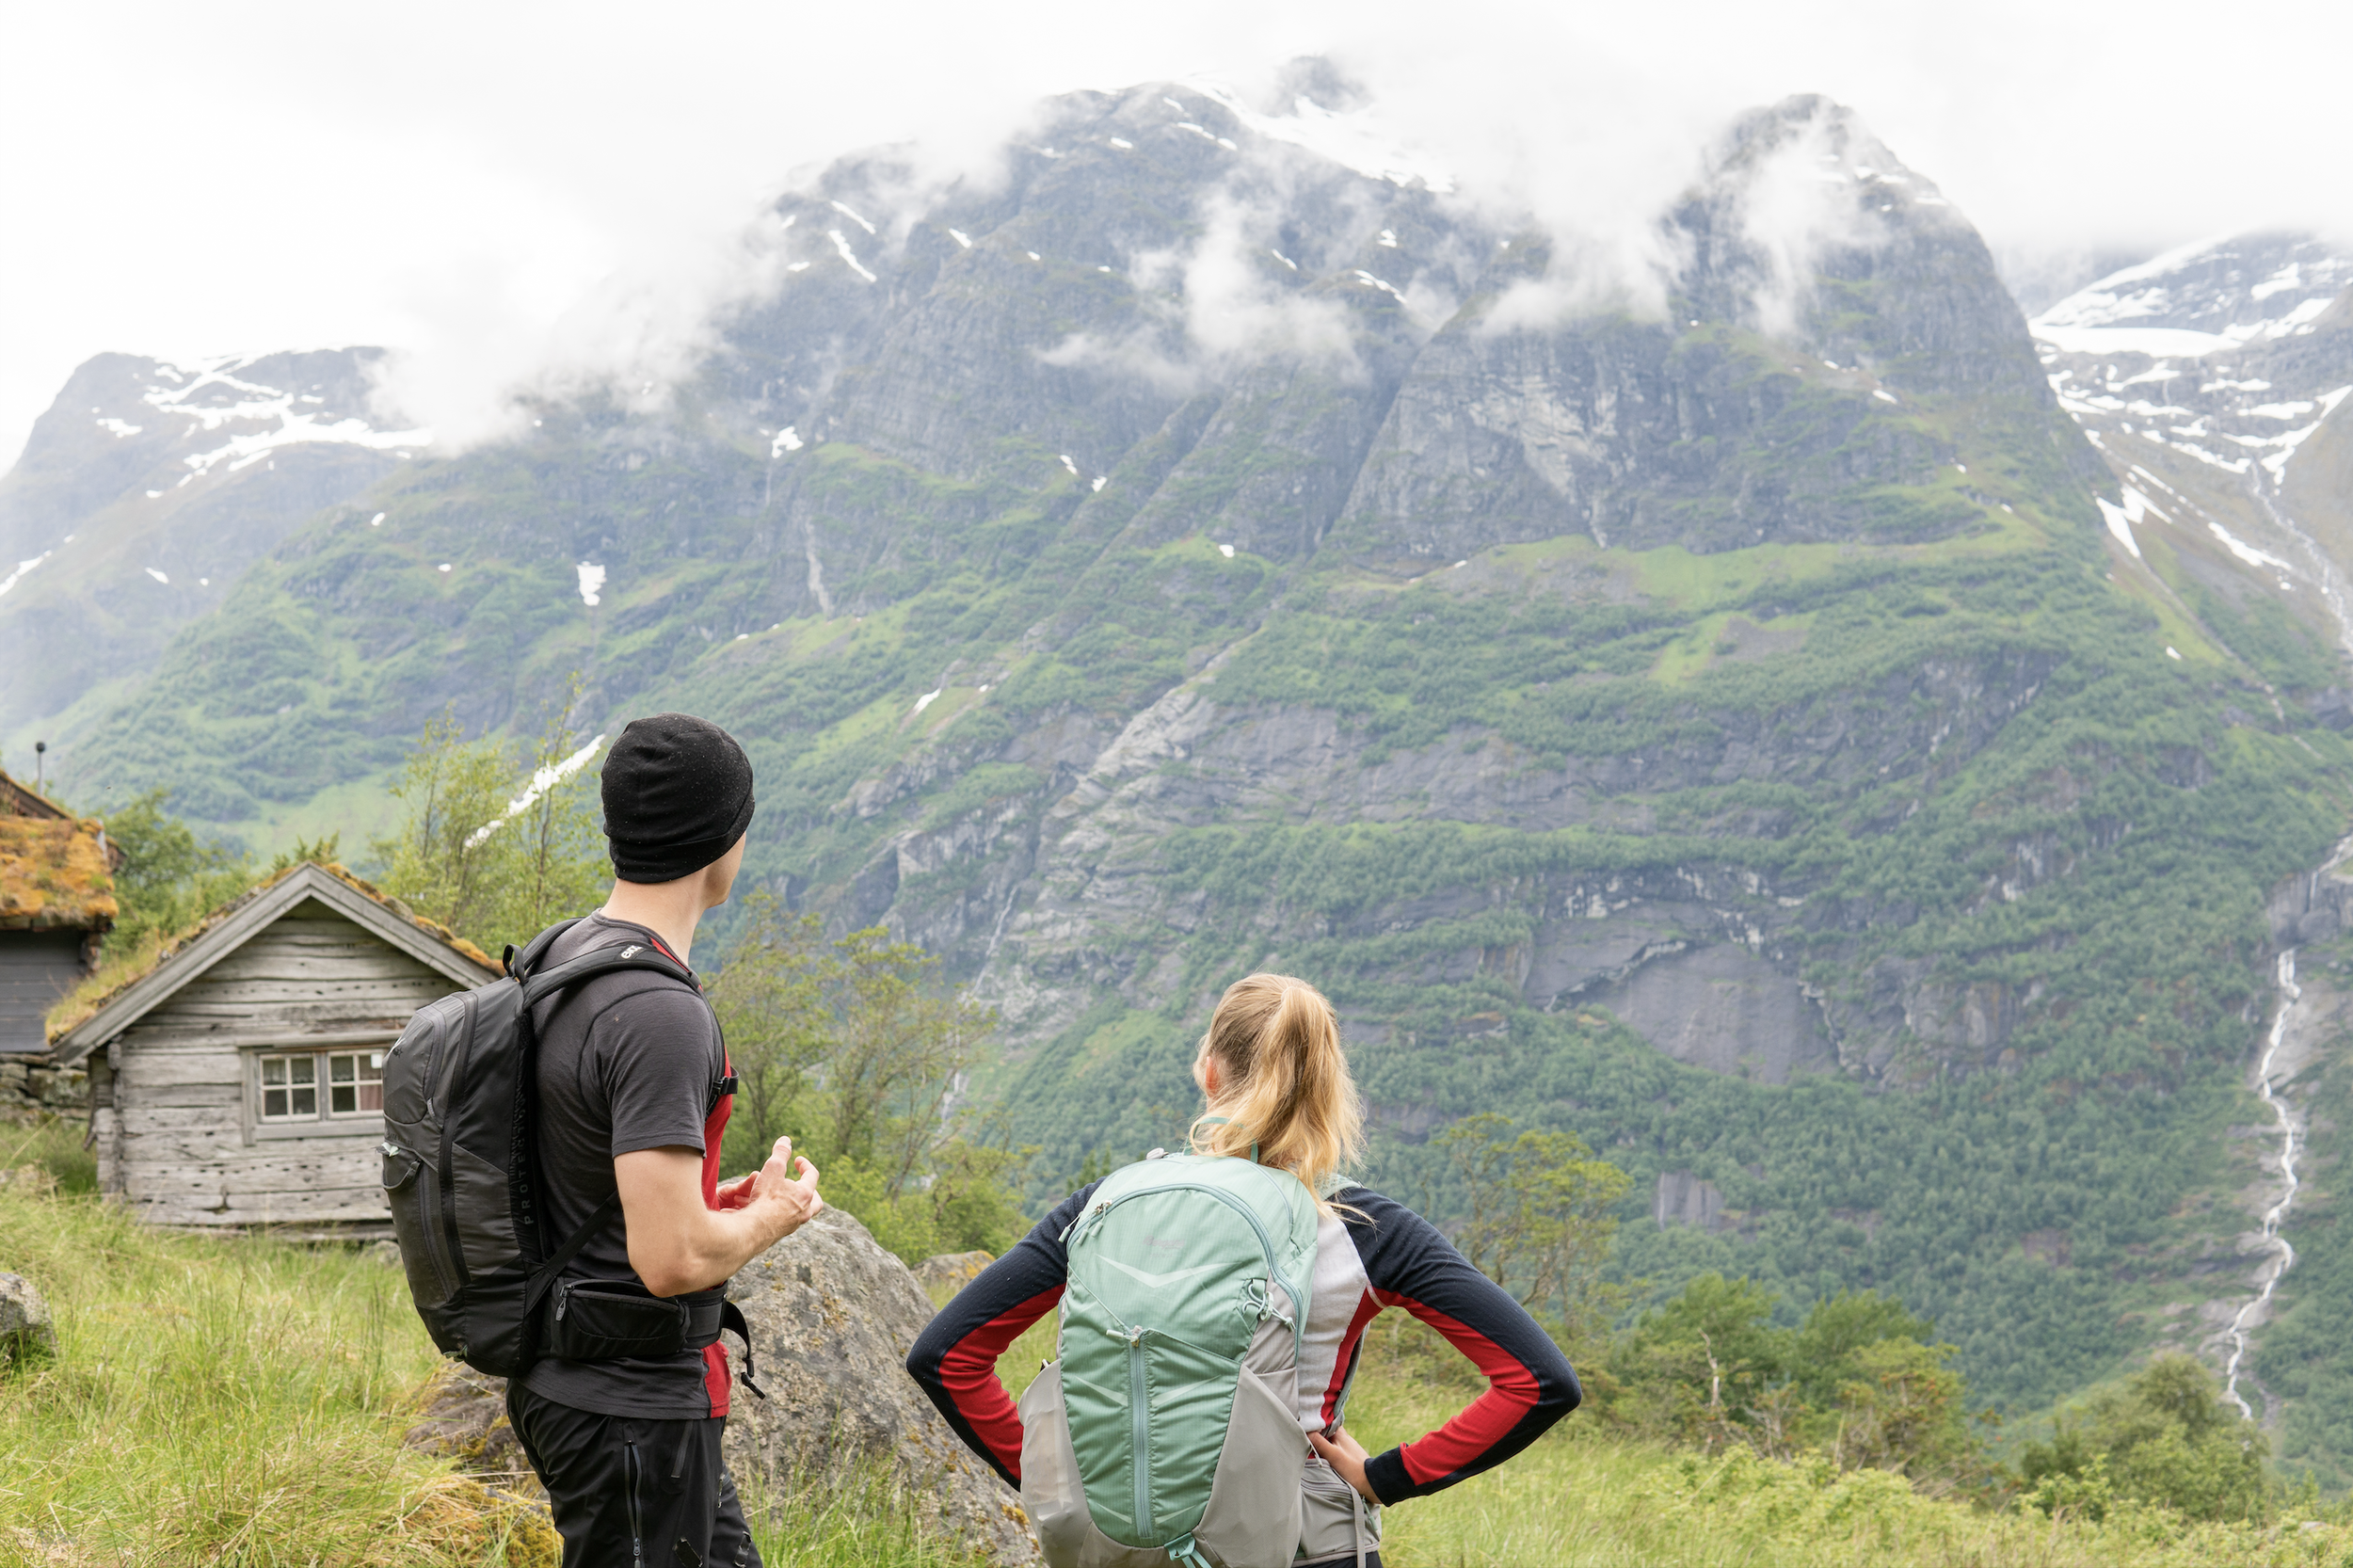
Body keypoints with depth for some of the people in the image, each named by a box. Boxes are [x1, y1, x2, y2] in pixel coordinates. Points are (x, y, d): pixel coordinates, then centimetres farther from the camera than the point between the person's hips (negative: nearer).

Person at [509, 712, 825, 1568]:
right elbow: (671, 1258, -27)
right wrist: (772, 1216, -9)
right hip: (631, 1406, -10)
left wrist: (714, 1199, 12)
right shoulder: (660, 1014, -24)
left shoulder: (560, 958, 7)